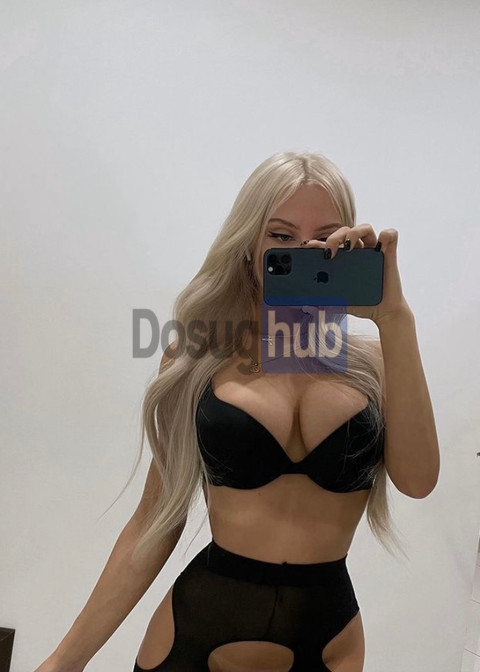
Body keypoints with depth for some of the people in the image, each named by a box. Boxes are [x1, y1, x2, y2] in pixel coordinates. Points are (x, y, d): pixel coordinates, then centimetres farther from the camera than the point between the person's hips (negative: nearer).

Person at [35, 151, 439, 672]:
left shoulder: (372, 360, -3)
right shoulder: (197, 356, -6)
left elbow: (417, 480, -19)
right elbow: (156, 520, -3)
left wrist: (394, 317, -23)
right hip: (196, 626, 0)